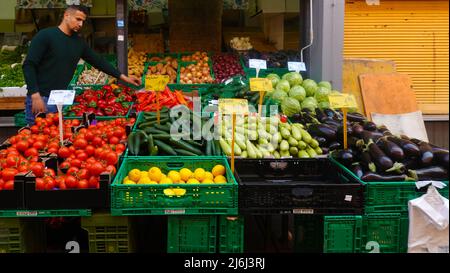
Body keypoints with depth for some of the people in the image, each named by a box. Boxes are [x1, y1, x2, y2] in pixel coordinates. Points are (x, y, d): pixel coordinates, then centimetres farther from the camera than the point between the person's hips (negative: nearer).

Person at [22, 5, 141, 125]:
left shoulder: (79, 42, 11)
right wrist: (35, 95, -19)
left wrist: (123, 77, 16)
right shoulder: (45, 36, -7)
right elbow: (28, 65, -11)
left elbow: (98, 61, 19)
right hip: (40, 99, -5)